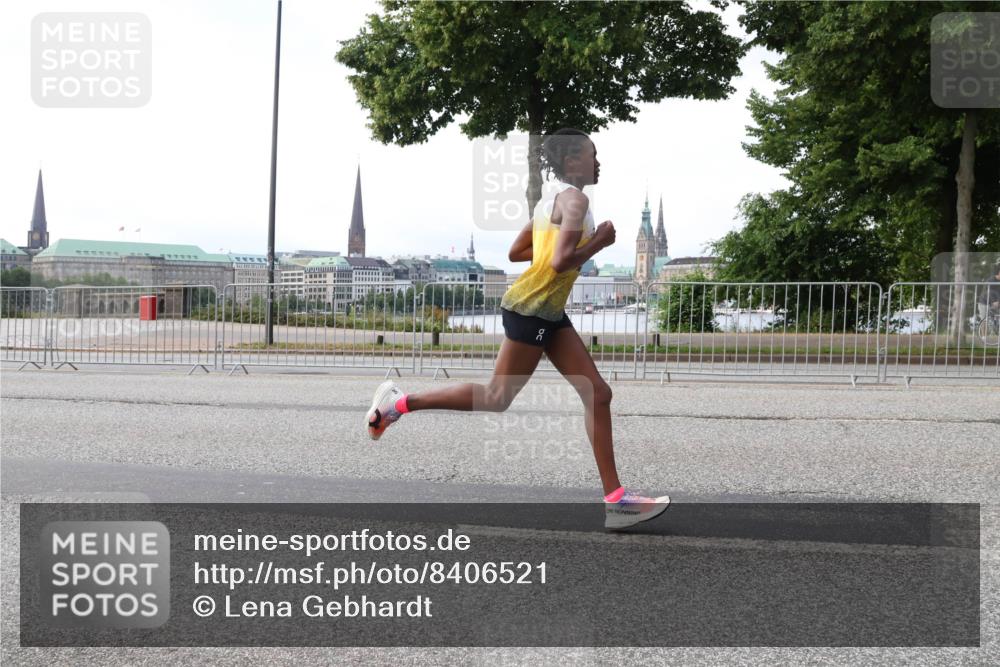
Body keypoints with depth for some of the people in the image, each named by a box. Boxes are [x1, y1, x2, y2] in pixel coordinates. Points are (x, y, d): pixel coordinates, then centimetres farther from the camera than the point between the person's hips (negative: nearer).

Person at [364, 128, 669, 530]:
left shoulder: (551, 200, 15)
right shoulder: (575, 199, -13)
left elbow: (515, 253, 19)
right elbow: (560, 263, -25)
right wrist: (599, 242, -10)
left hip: (550, 314, 10)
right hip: (529, 310, -10)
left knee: (598, 394, 4)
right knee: (497, 398, 1)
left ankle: (614, 498, 5)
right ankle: (398, 403, 13)